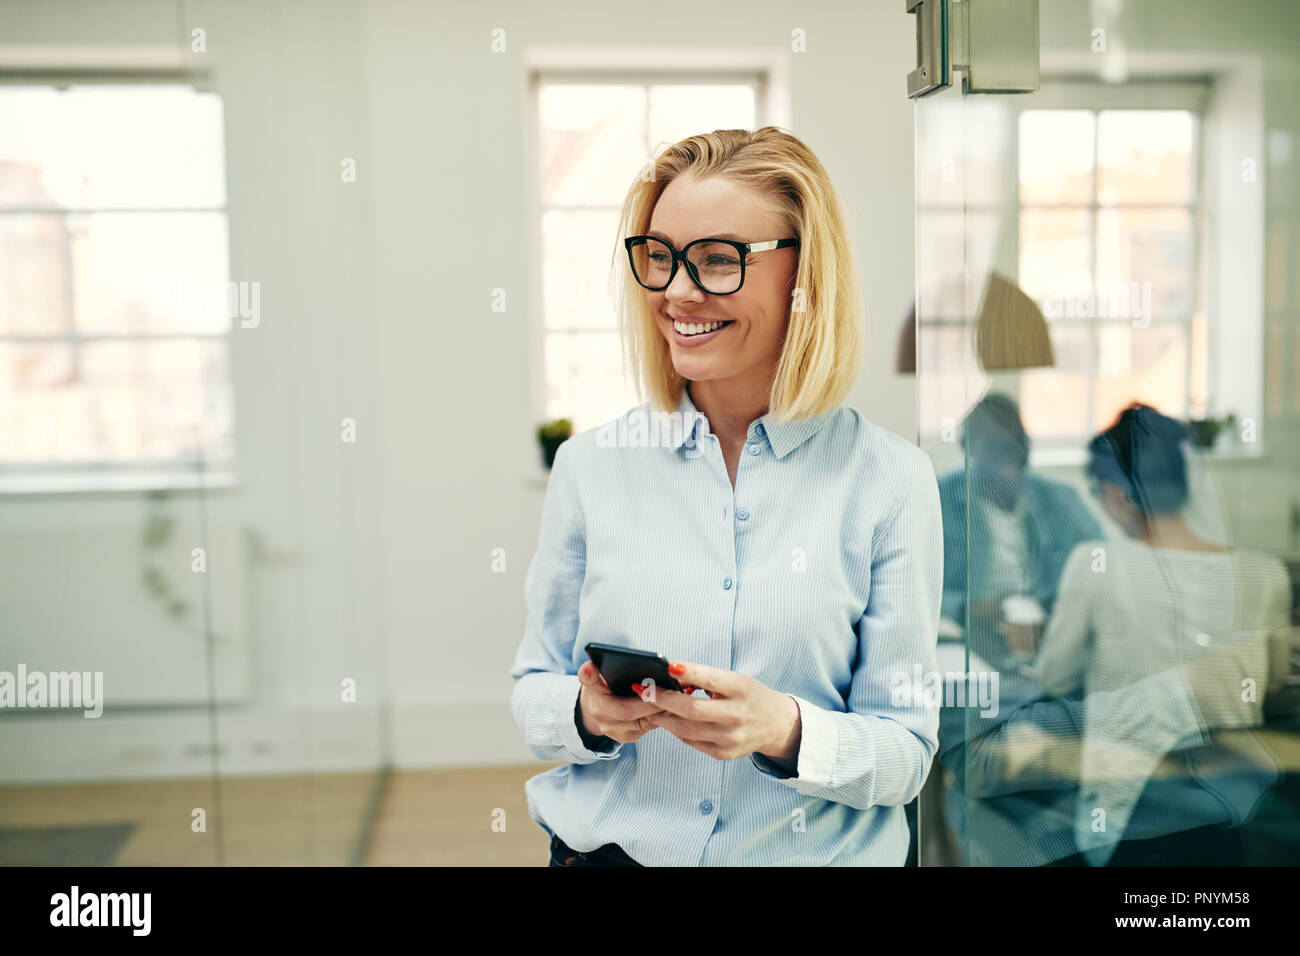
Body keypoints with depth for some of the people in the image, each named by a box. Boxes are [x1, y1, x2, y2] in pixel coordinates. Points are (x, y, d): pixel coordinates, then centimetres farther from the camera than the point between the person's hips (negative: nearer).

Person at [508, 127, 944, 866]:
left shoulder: (889, 480, -2)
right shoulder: (591, 464, 4)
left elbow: (908, 753, -1)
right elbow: (533, 692, 9)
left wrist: (787, 730, -18)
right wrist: (587, 713, -11)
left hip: (811, 853, -1)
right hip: (607, 847, 1)